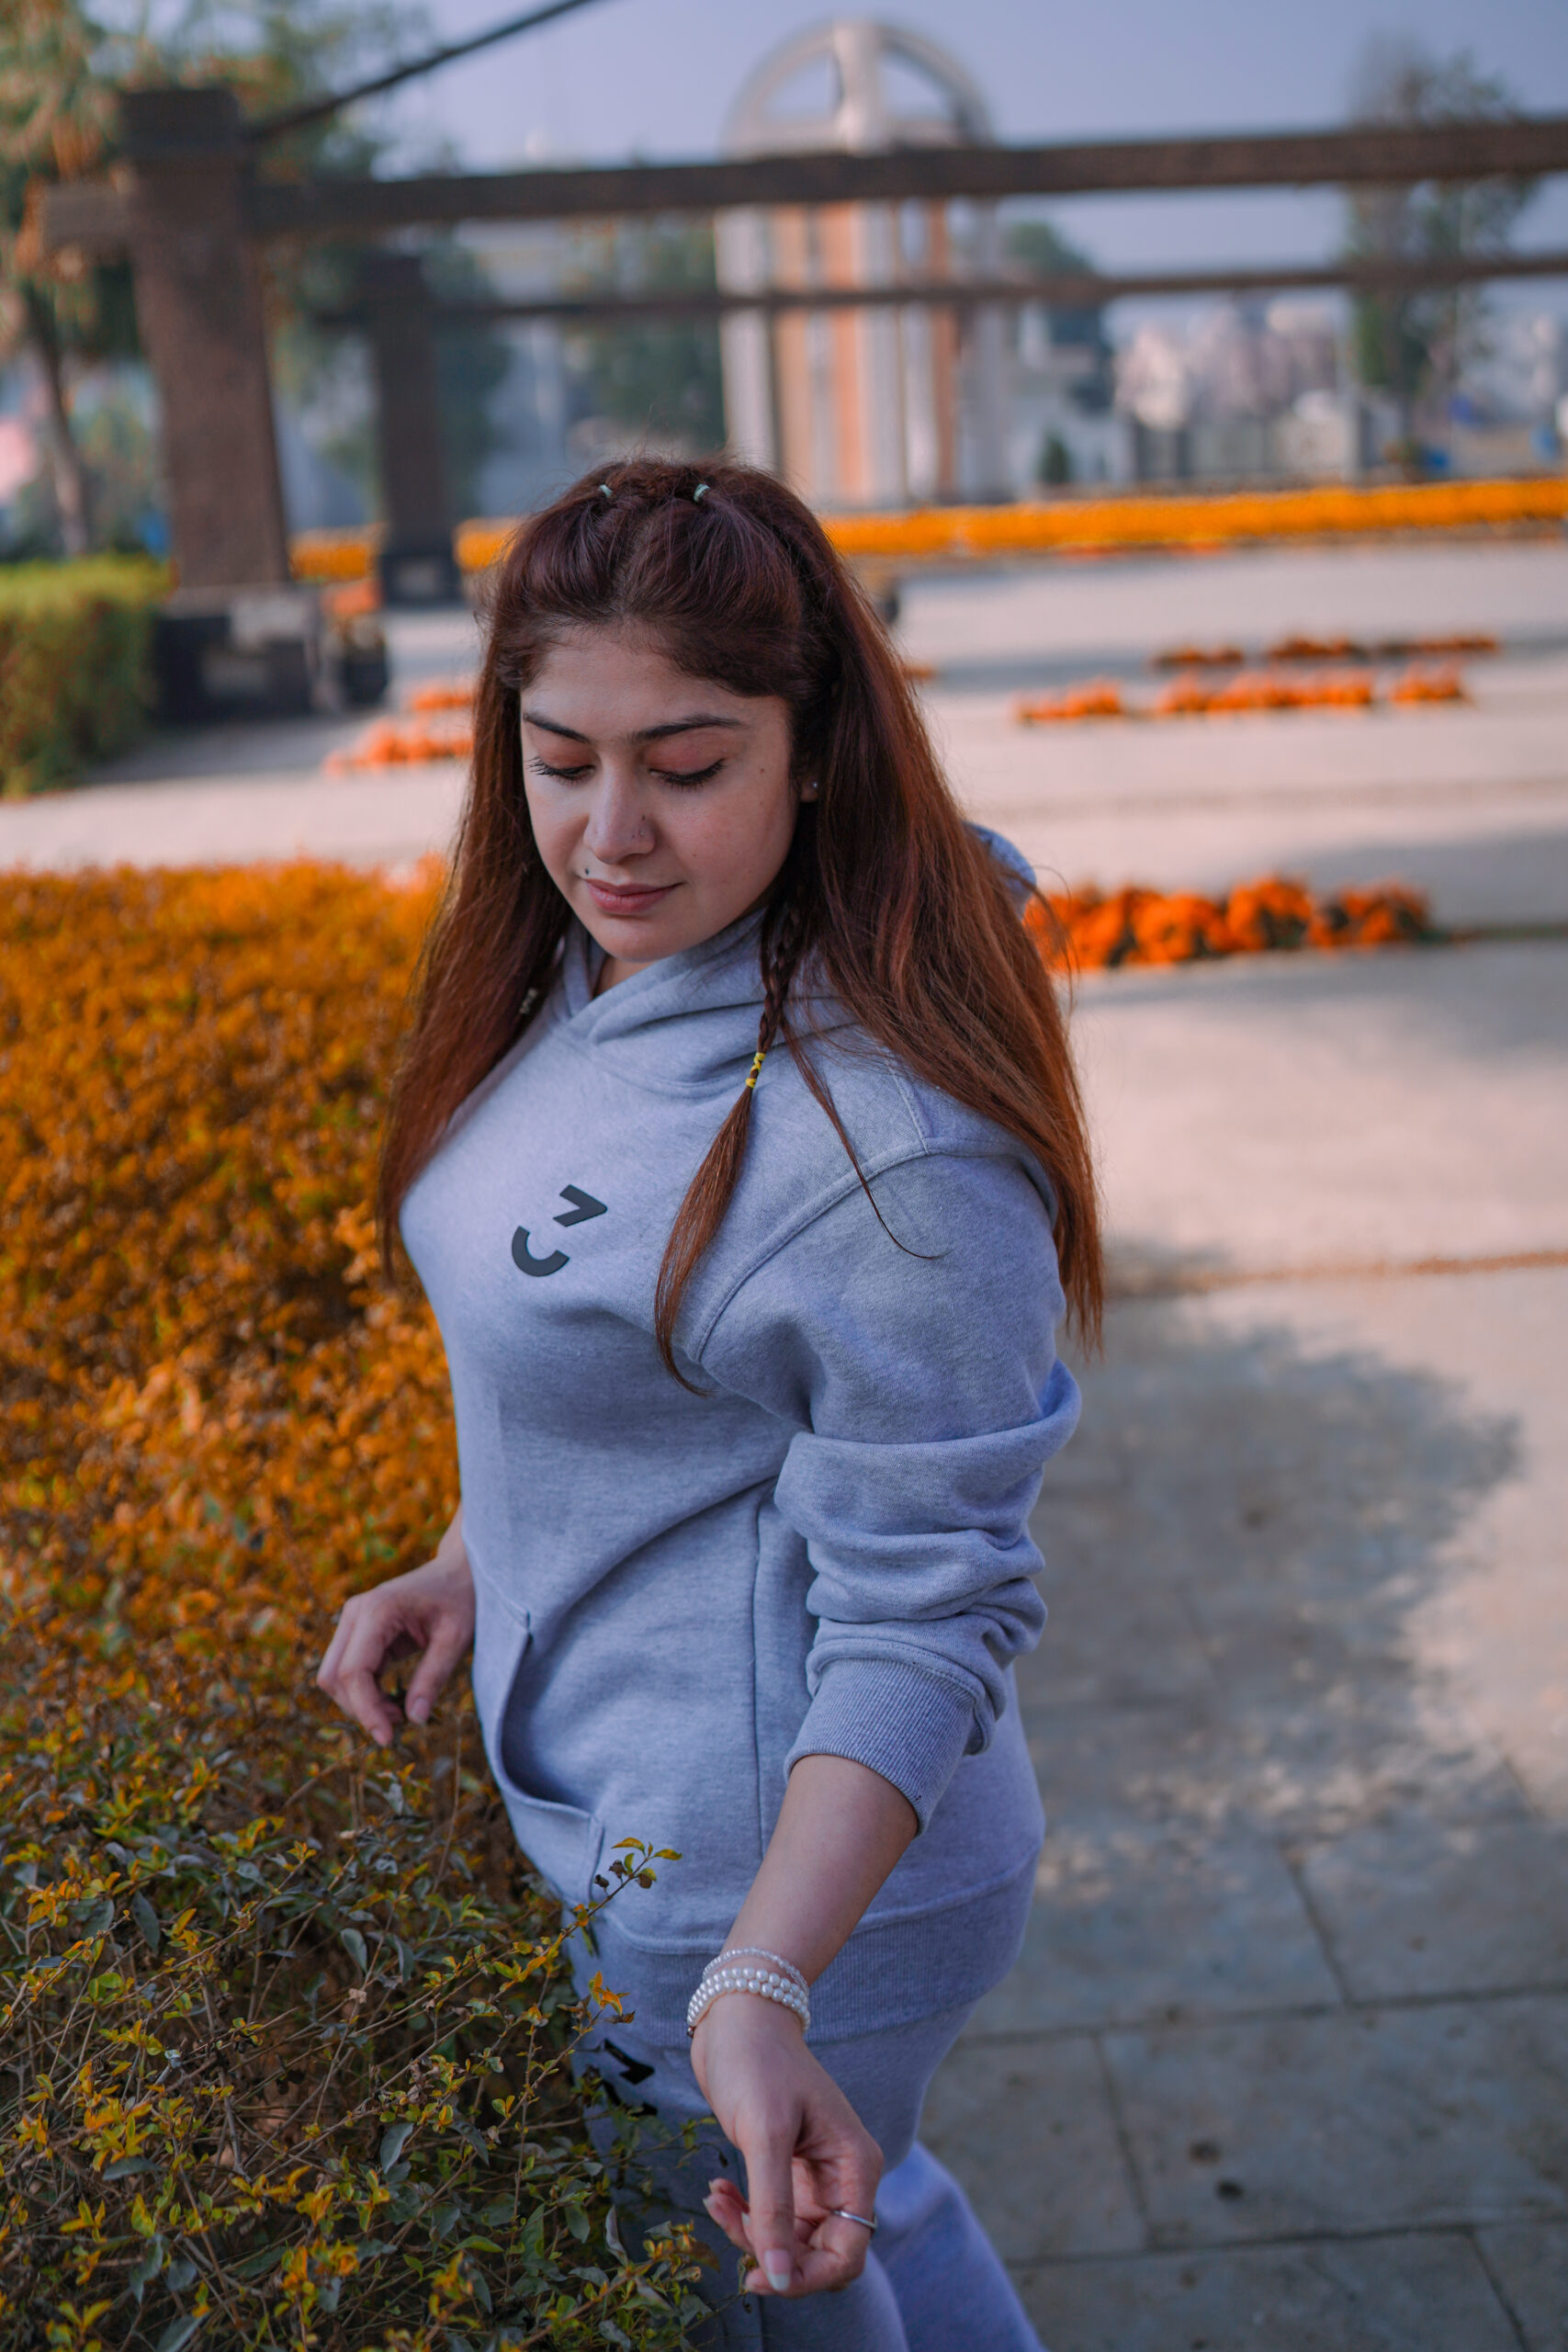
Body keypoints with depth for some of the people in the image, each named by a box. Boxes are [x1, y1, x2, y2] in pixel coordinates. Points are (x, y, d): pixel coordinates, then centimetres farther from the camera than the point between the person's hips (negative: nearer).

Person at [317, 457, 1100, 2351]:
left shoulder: (889, 1145, -31)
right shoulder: (593, 967, -3)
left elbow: (922, 1608, -25)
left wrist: (759, 1990, -32)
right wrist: (471, 1567, 4)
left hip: (780, 1881, -8)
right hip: (622, 1818, 8)